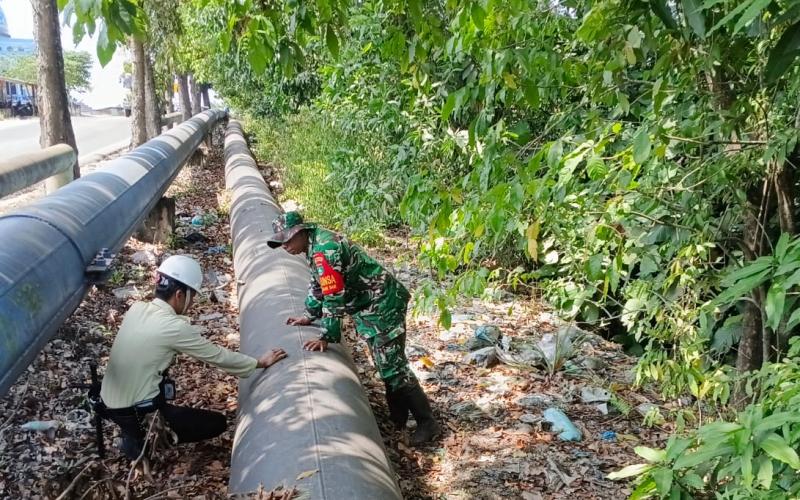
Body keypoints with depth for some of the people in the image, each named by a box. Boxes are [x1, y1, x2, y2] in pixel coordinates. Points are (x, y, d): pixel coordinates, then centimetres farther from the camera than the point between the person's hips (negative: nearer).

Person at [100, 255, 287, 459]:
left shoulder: (136, 309, -1)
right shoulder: (175, 327, -20)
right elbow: (218, 356, -9)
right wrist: (260, 362, 3)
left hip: (108, 404, 8)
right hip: (136, 414, -8)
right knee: (217, 423, 4)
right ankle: (144, 440, 1)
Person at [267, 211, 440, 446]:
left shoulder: (324, 249, -24)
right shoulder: (316, 244, 8)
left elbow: (334, 297, -27)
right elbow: (317, 283, 23)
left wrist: (326, 337, -22)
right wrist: (309, 315, 23)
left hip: (384, 303, -10)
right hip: (370, 305, 10)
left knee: (393, 365, -7)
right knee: (385, 364, 17)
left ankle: (427, 422, 3)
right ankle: (398, 417, 28)